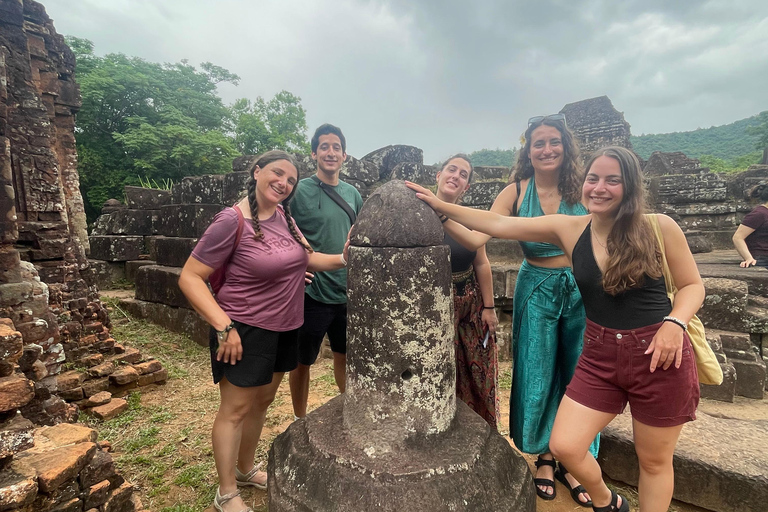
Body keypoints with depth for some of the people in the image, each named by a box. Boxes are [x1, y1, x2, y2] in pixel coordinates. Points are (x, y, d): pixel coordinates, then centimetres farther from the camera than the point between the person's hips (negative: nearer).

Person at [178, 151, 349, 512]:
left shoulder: (283, 215, 1)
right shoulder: (232, 220, -19)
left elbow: (306, 258, 10)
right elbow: (190, 278, -17)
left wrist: (343, 259, -7)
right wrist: (223, 326, -23)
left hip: (284, 329, 7)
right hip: (245, 330, -7)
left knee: (262, 401, 21)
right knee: (236, 409, 9)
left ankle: (245, 470, 45)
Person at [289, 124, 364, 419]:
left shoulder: (352, 193, 5)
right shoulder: (300, 191, -10)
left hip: (347, 292, 5)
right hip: (312, 293, -4)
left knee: (345, 355, 20)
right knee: (303, 362, 12)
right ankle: (300, 420, 35)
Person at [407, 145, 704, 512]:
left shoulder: (660, 228, -9)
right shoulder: (569, 230, -5)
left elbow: (692, 285, 2)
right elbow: (498, 225, -7)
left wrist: (674, 323, -18)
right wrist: (440, 206, -10)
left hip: (660, 357, -1)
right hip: (599, 357, 2)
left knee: (654, 460, 15)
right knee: (564, 446, 1)